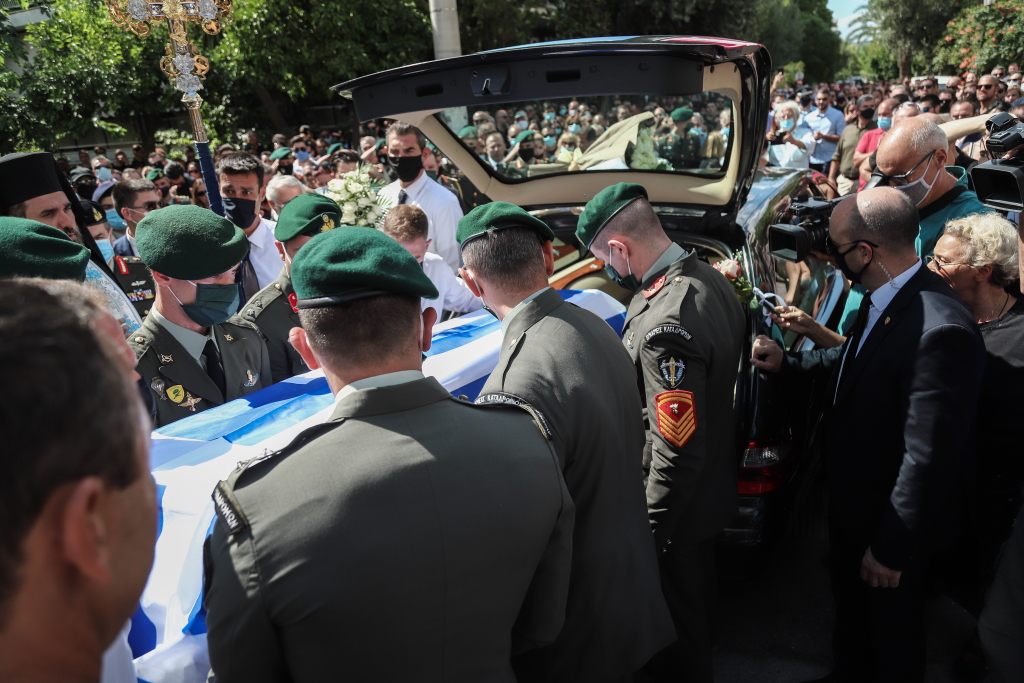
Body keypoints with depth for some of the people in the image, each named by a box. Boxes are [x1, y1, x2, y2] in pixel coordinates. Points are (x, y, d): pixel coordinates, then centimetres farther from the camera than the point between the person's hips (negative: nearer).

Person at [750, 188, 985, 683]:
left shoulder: (940, 330, -35)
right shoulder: (881, 299, -7)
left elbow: (931, 455, -32)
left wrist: (892, 548, -23)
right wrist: (788, 362, 5)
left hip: (894, 525, -9)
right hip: (851, 499, 9)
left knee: (892, 631, 19)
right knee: (849, 606, 32)